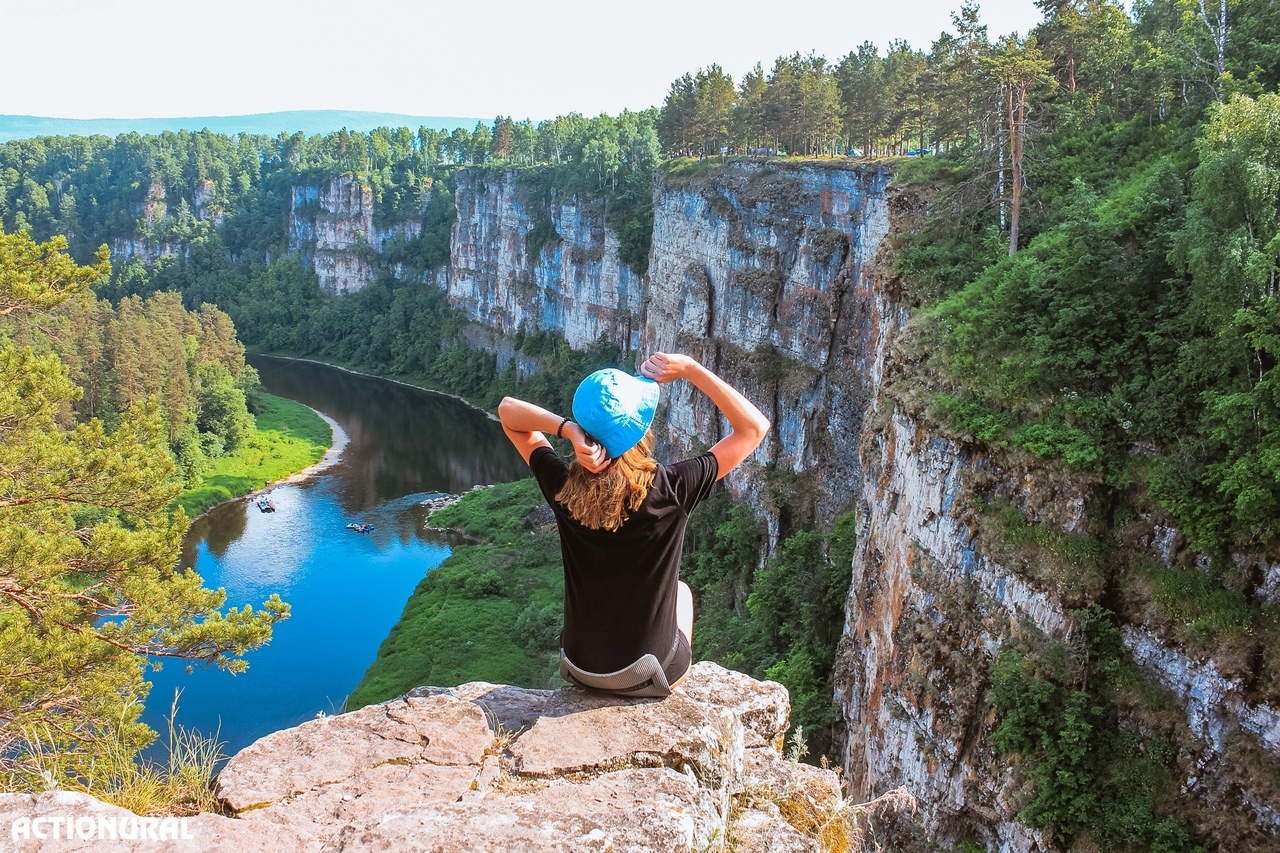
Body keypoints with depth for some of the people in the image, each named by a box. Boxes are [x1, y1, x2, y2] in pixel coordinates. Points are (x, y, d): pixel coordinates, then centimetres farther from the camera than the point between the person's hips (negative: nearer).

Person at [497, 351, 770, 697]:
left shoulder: (563, 488, -17)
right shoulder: (671, 490, -25)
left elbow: (508, 411, -2)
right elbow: (754, 427, -12)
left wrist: (568, 429, -21)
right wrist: (690, 369, -15)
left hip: (580, 671, 2)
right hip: (649, 676, -2)